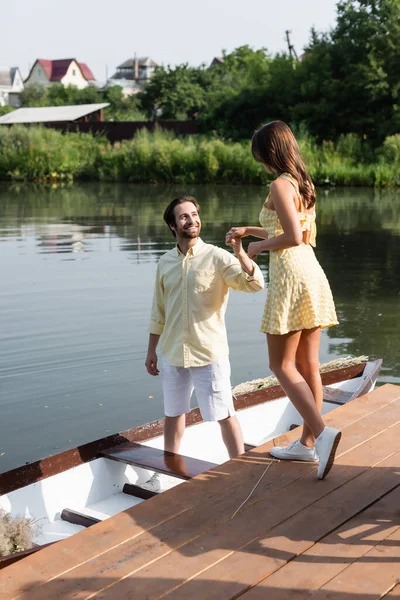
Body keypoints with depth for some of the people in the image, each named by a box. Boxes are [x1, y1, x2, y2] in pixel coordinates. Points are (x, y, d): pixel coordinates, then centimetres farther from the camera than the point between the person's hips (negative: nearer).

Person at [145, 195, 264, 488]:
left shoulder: (217, 257, -8)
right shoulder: (165, 263, 6)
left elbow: (255, 283, -21)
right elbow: (158, 312, 13)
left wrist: (240, 253, -36)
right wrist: (151, 350, 13)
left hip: (209, 353, -4)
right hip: (172, 354, 5)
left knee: (224, 415, 1)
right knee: (173, 414, 16)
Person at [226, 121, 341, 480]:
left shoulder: (280, 185, -12)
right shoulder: (304, 184, 15)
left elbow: (293, 237, -22)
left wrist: (260, 246, -5)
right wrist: (249, 231, 28)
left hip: (290, 276, -9)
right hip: (313, 274, 9)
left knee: (282, 365, -1)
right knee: (308, 364, 11)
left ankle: (322, 432, -14)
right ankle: (307, 443, 18)